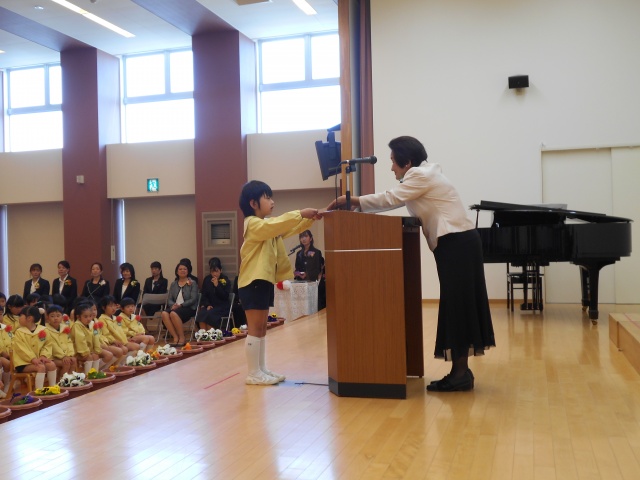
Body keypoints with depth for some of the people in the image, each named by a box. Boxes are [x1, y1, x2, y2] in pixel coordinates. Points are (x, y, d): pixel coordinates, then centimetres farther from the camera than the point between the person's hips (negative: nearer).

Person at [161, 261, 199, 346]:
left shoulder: (192, 283, 5)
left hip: (188, 308, -4)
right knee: (164, 313, -29)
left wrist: (180, 305, -17)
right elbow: (169, 299, 11)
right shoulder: (173, 284, 19)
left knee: (173, 313, -34)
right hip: (175, 307, 4)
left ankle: (182, 338, -21)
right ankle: (175, 337, -24)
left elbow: (193, 299, -5)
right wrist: (173, 304, -13)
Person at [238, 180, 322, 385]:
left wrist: (309, 219, 0)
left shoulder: (268, 223, 17)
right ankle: (253, 374, -1)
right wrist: (300, 213, -30)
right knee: (255, 329, -6)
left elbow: (290, 229, 15)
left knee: (261, 329, 13)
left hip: (264, 281, 10)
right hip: (253, 281, -10)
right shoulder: (253, 224, -13)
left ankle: (262, 370, 20)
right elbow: (276, 225, -30)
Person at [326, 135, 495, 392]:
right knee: (457, 304, 9)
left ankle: (461, 372, -4)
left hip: (457, 244, -10)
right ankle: (460, 370, 13)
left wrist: (350, 200, -9)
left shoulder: (421, 175, -12)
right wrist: (357, 203, 7)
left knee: (457, 305, -8)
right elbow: (394, 200, 16)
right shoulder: (422, 175, 19)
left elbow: (389, 199, -16)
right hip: (455, 244, 10)